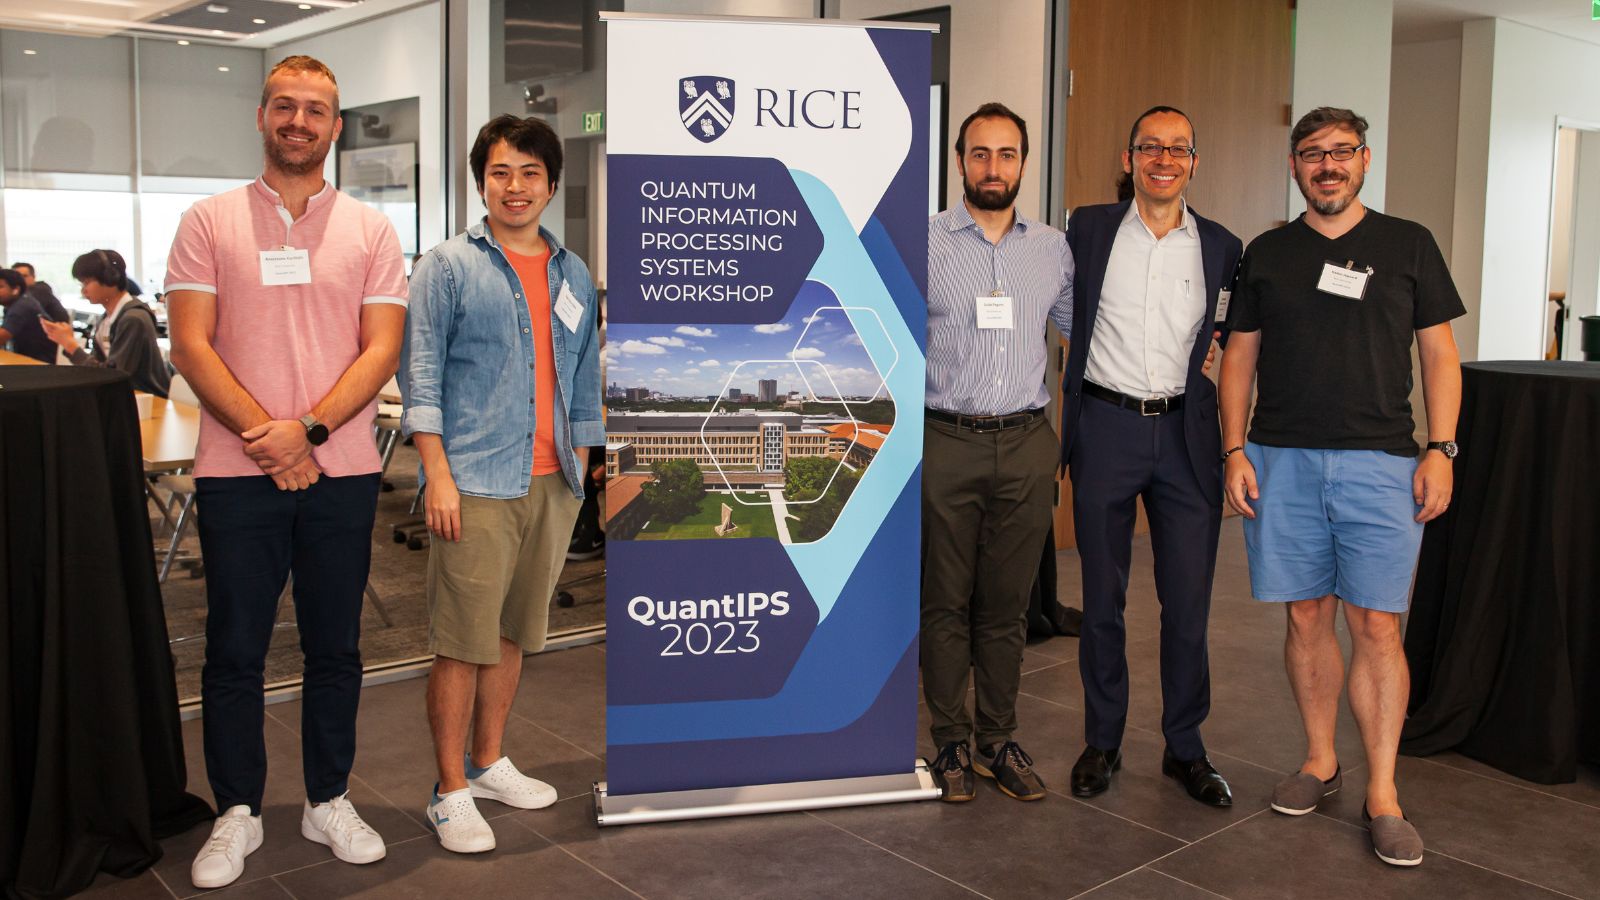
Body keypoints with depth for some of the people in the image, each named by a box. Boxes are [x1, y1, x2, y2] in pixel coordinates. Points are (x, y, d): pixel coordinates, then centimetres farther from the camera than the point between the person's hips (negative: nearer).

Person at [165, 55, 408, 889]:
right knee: (234, 650, 6)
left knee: (335, 647, 9)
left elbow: (382, 350, -1)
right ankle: (237, 812, 20)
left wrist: (308, 430, -14)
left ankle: (328, 800, 24)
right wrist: (263, 434, -14)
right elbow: (191, 345, -2)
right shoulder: (209, 222, 5)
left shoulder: (370, 230, 7)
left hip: (340, 469, 1)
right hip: (236, 471, -1)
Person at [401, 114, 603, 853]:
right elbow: (421, 374, -5)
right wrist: (438, 474, -13)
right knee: (462, 643, -2)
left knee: (512, 635, 14)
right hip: (476, 485, -5)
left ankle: (489, 764, 28)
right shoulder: (448, 266, 0)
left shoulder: (574, 276, 14)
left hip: (551, 485, 5)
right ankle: (451, 793, 8)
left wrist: (579, 468, 14)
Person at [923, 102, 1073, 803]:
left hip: (1027, 446, 3)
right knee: (946, 601, 5)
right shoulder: (923, 243, 0)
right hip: (946, 444, -2)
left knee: (1007, 604, 10)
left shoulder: (1052, 248, 10)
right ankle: (950, 742, 17)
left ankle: (999, 740, 22)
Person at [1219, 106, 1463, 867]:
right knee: (1306, 616, 7)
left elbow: (1439, 353, 6)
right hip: (1282, 461, 2)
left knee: (1376, 627, -4)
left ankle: (1382, 794, 5)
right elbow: (1239, 356, 10)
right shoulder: (1266, 254, 10)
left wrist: (1441, 449, -4)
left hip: (1379, 461, -1)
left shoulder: (1408, 245, 7)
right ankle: (1319, 762, 23)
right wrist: (1235, 450, 0)